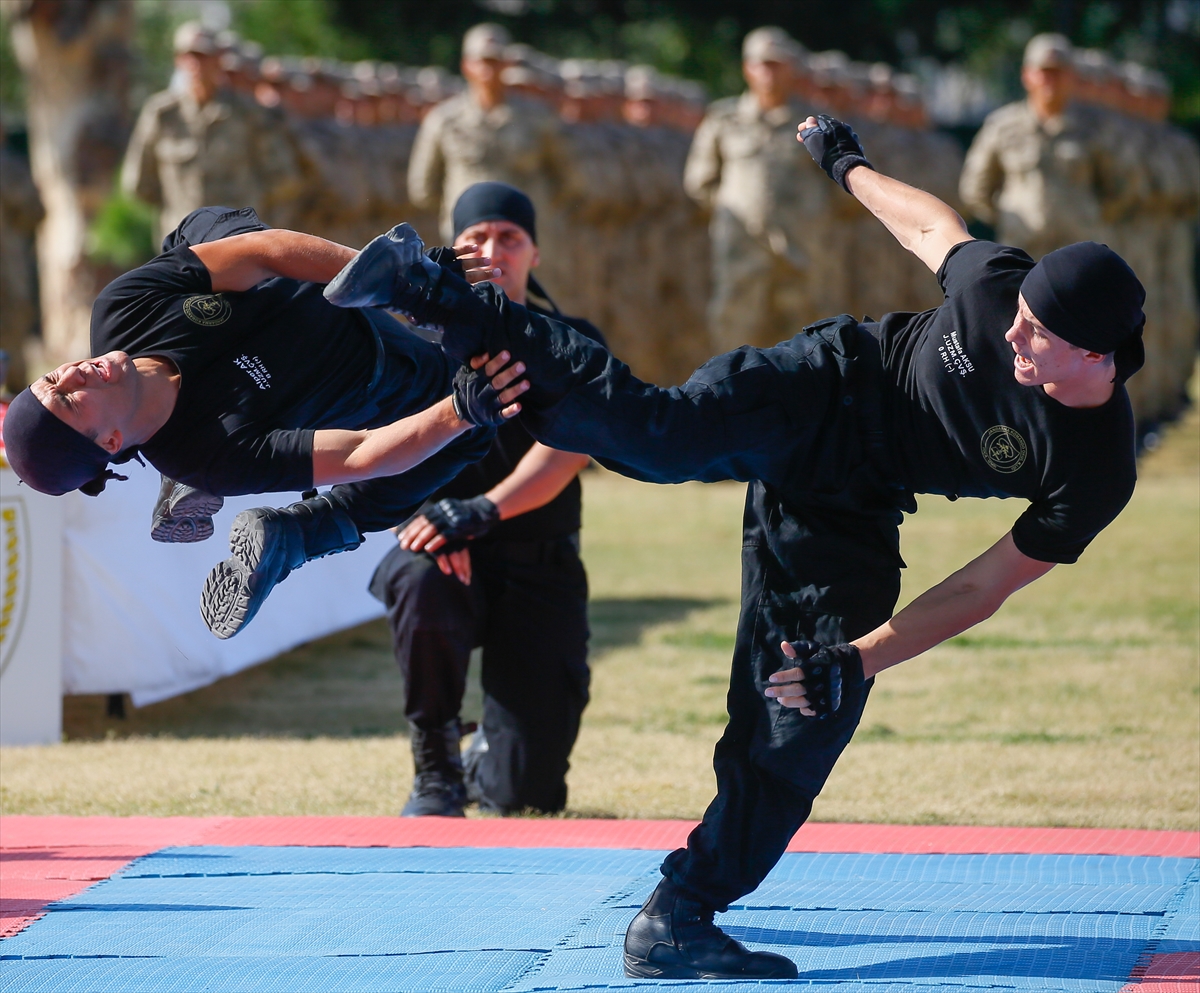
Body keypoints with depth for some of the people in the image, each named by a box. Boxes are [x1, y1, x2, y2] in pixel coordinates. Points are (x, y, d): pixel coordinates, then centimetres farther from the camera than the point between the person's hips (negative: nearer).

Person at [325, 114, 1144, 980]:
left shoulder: (1098, 475, -22)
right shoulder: (997, 286, -22)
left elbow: (983, 589, -15)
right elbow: (930, 224, 3)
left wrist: (858, 660, -20)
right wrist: (848, 166, 18)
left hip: (849, 514, 1)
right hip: (823, 388, -1)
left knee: (803, 714, -4)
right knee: (662, 435, -31)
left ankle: (681, 919, 8)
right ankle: (434, 302, -31)